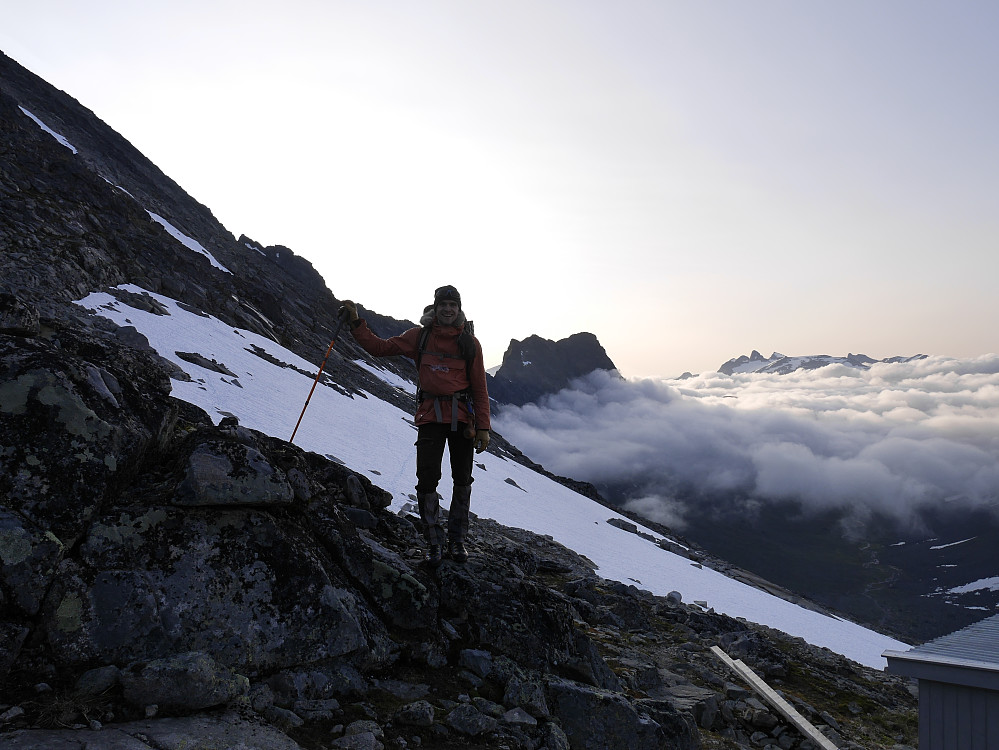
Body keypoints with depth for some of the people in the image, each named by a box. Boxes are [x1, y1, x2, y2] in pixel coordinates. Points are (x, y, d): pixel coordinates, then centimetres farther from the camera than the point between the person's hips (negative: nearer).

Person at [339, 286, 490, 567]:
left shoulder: (469, 343, 3)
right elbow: (379, 347, 10)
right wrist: (356, 323, 0)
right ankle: (434, 542, 9)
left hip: (462, 417, 0)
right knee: (427, 480, -5)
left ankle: (457, 540, 21)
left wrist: (483, 427, -1)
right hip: (430, 416, 0)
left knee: (462, 480, 7)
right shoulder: (419, 336, 6)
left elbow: (480, 388, 3)